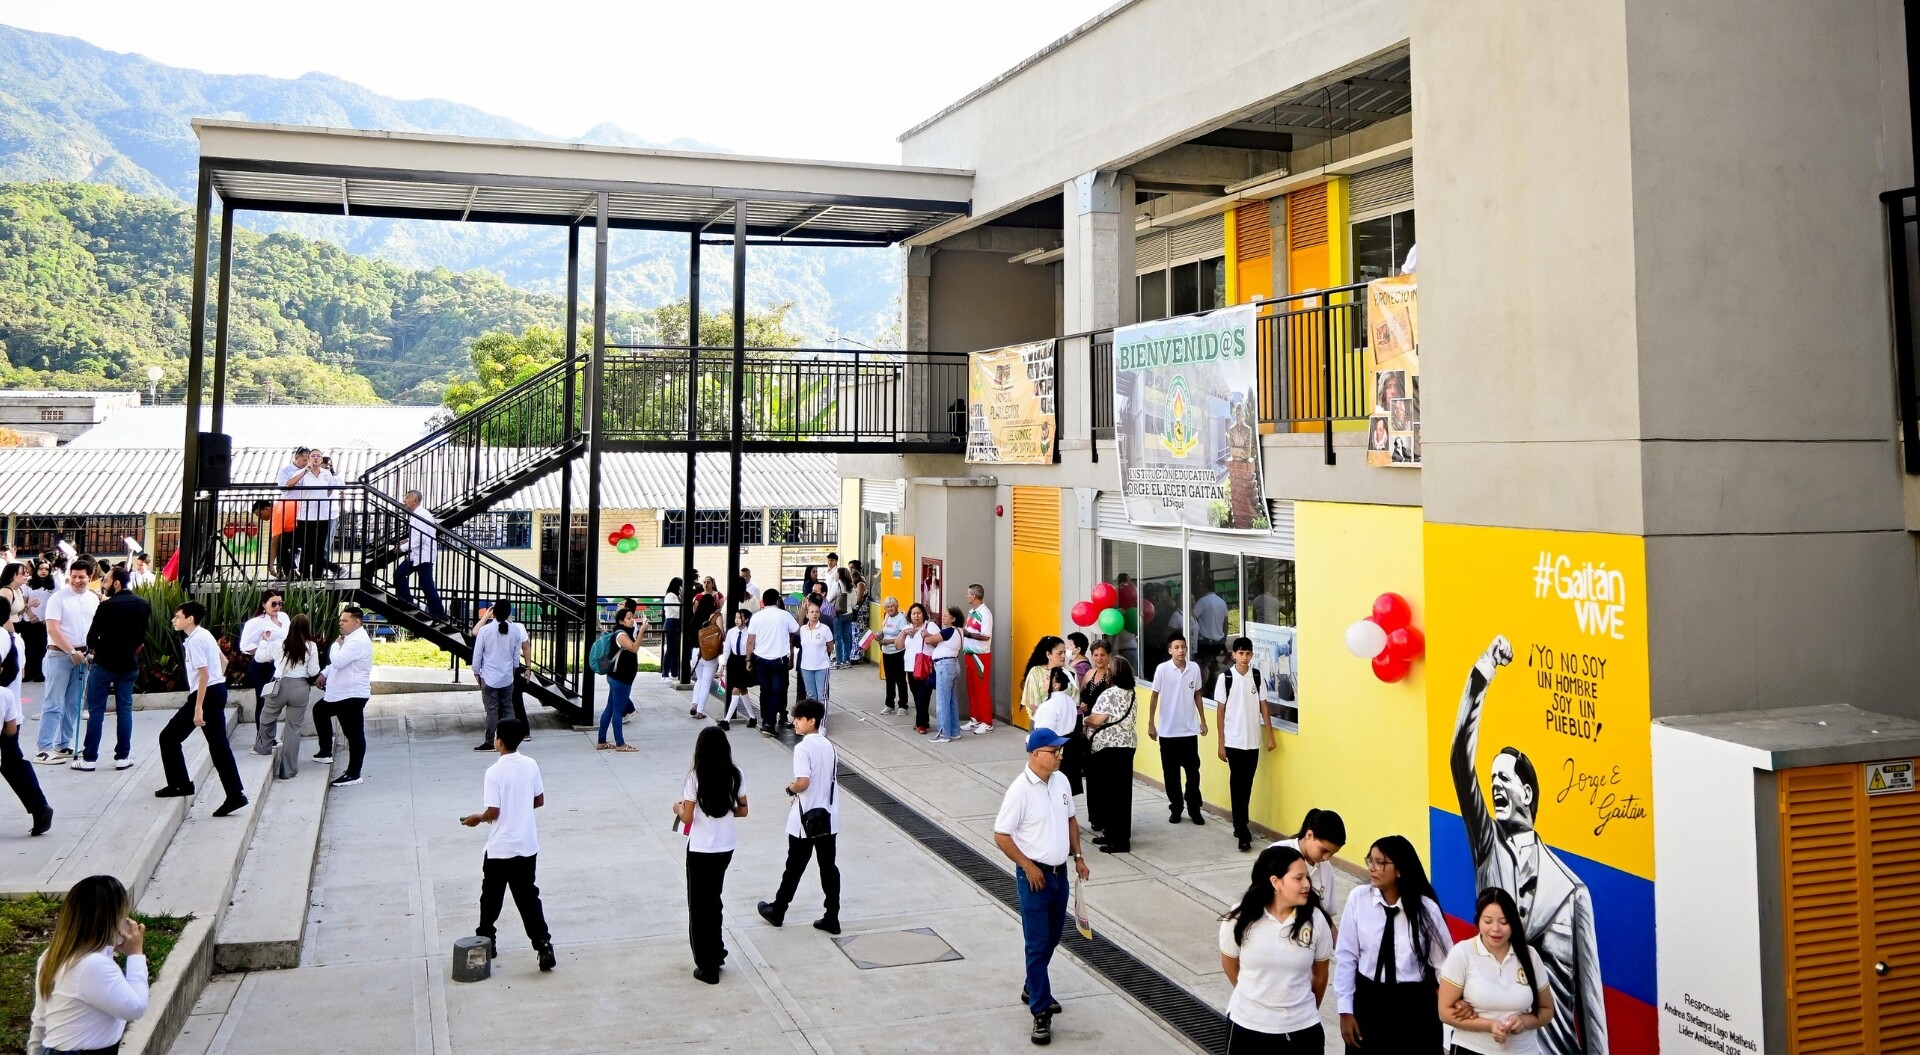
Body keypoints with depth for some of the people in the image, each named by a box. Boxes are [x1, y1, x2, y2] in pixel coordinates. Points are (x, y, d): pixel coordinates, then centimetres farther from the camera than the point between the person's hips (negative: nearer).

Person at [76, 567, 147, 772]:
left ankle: (89, 757, 5)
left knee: (96, 710, 3)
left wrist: (94, 648, 10)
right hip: (129, 664, 5)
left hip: (105, 663, -5)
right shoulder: (143, 604, 2)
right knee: (124, 709, 8)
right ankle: (123, 756, 9)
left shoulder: (107, 606, -16)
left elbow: (92, 637, -10)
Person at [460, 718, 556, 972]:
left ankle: (486, 941, 30)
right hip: (527, 845, 5)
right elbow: (539, 800, 8)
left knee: (491, 897, 15)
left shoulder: (495, 772, -18)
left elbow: (493, 812, -18)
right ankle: (544, 945, -1)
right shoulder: (531, 765, 0)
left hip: (500, 848, -5)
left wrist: (477, 818, 2)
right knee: (528, 897, 9)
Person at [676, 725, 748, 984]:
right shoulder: (735, 775, -3)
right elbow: (742, 810, 3)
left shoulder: (695, 777, -16)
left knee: (699, 905, 7)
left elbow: (687, 817, -16)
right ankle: (716, 952, 34)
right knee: (713, 899, 24)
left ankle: (707, 967, 11)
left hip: (700, 850, -5)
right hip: (726, 848, 5)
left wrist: (678, 809, 5)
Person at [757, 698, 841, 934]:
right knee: (828, 867, 8)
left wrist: (790, 788, -7)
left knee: (794, 867, 9)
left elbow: (803, 783, -26)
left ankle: (777, 911, 26)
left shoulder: (803, 748, -18)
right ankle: (831, 918, 10)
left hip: (804, 821, -6)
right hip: (828, 818, 6)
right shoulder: (829, 746, 5)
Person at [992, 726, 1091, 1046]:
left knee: (1052, 938, 19)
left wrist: (1078, 856, 9)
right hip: (1034, 875, -7)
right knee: (1037, 944, -3)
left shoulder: (1061, 781, 1)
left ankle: (1033, 989, 39)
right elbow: (1001, 836, -17)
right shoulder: (1020, 790, -20)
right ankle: (1041, 1012, 3)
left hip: (1060, 872, 7)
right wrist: (1028, 866, -16)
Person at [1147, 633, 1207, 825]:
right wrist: (1151, 723, -2)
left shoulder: (1194, 668, -2)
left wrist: (1203, 720, 11)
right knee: (1171, 773, 7)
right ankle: (1176, 809, 19)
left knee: (1193, 771, 6)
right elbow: (1154, 696, -2)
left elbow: (1197, 695, 10)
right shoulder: (1162, 669, -10)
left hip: (1189, 729, 2)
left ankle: (1194, 809, 17)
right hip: (1167, 731, -2)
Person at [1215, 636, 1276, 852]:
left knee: (1247, 784, 11)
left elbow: (1263, 706, 7)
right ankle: (1243, 834, -4)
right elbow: (1221, 711, -4)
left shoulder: (1257, 676, 2)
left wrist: (1270, 735, 3)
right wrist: (1221, 743, -4)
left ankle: (1240, 826, 25)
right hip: (1234, 741, -3)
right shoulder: (1225, 678, -6)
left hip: (1253, 740, 3)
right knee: (1237, 784, -3)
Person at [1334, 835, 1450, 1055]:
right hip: (1368, 1000, 1)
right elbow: (1346, 956, -4)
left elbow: (1445, 963, -5)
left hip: (1415, 1005, -1)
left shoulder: (1426, 908, -12)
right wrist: (1346, 1010, -2)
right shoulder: (1358, 898, -10)